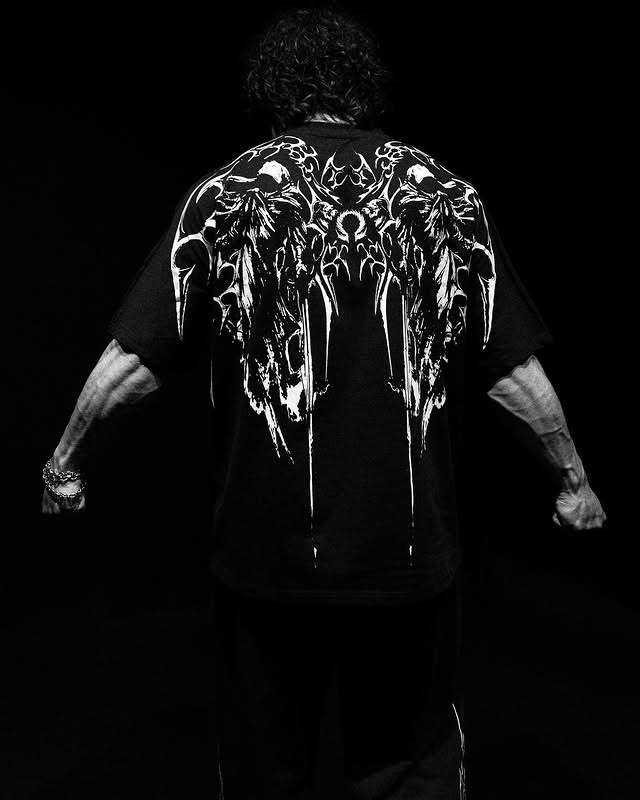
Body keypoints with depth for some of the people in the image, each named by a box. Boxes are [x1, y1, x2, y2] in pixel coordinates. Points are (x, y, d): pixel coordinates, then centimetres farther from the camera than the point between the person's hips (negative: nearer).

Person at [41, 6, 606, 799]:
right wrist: (573, 480, 14)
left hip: (267, 551, 0)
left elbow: (132, 361, -6)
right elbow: (517, 372, 0)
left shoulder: (226, 195, -4)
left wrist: (65, 462, 11)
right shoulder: (446, 197, 0)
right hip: (409, 550, 1)